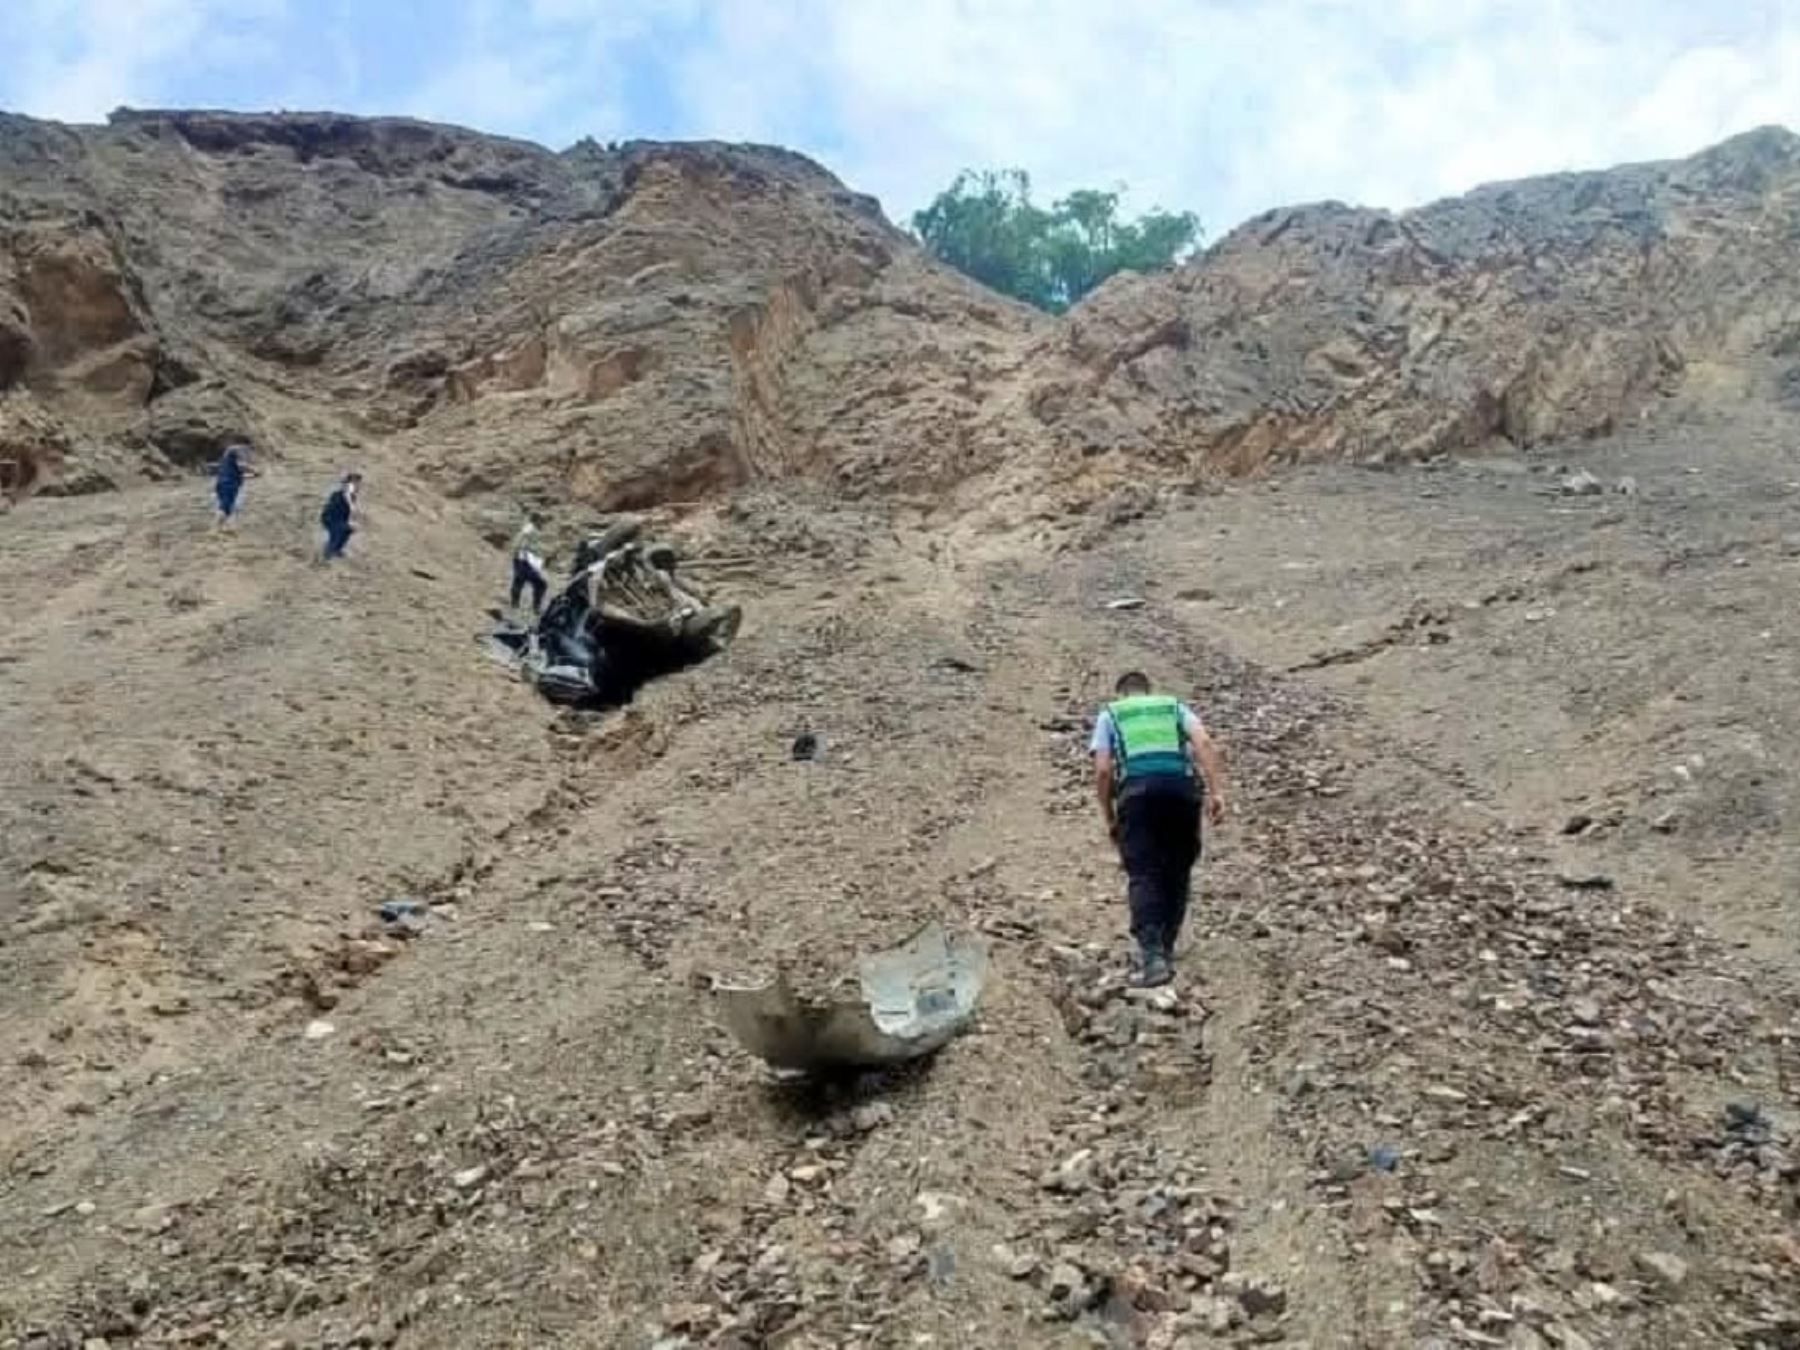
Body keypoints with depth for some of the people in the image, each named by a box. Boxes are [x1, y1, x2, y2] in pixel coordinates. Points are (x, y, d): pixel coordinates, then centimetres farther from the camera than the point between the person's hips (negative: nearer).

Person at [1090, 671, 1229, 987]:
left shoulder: (1109, 714, 22)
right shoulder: (1175, 706, 26)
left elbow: (1102, 770, 8)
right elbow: (1206, 744, 6)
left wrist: (1108, 817, 16)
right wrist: (1216, 792, -1)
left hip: (1137, 790, -2)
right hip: (1182, 787, 2)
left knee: (1143, 875, -4)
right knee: (1177, 874, 14)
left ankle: (1152, 954, -20)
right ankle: (1164, 952, 14)